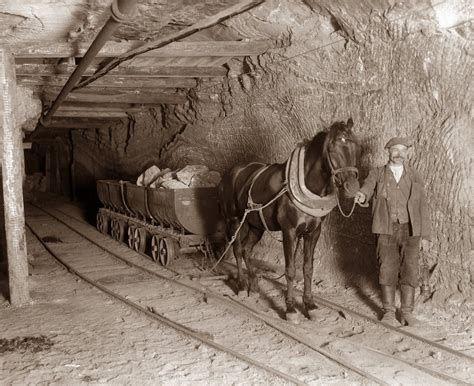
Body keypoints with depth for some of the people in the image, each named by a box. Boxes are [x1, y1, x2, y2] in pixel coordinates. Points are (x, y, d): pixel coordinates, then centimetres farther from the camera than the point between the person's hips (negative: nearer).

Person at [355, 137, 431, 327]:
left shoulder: (414, 176, 11)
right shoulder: (377, 174, 6)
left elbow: (422, 207, 10)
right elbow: (368, 186, -15)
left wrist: (425, 235, 5)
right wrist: (362, 195, -41)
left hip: (410, 230, 2)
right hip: (386, 230, -1)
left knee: (410, 271, 0)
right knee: (387, 270, 0)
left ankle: (407, 313, 11)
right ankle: (389, 312, 11)